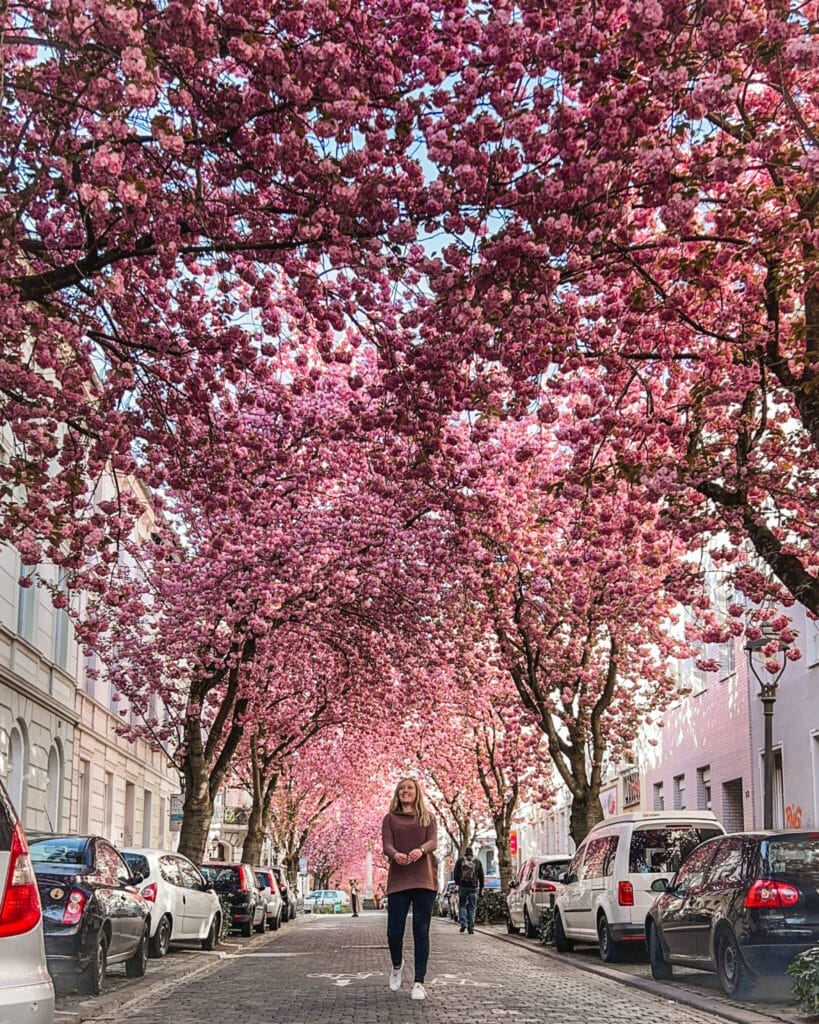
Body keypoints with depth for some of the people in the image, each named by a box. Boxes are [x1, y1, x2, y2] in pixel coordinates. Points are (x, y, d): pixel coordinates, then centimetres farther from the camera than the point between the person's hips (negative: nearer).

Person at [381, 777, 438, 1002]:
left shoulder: (428, 818, 13)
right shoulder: (390, 818, 12)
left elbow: (433, 842, -4)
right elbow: (386, 845, -3)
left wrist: (420, 850, -28)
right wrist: (395, 854, -28)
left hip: (424, 880, 0)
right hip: (398, 880, 0)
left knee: (421, 931, -3)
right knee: (394, 931, -2)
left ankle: (419, 982, 1)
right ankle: (397, 965, 29)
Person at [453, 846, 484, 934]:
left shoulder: (460, 860, 5)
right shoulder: (478, 861, 9)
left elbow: (455, 873, 2)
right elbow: (481, 876, 9)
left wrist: (457, 883, 15)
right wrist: (481, 888, 14)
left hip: (462, 887, -1)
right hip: (473, 887, 1)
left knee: (462, 905, 11)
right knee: (472, 907, 4)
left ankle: (463, 923, -7)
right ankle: (471, 928, 1)